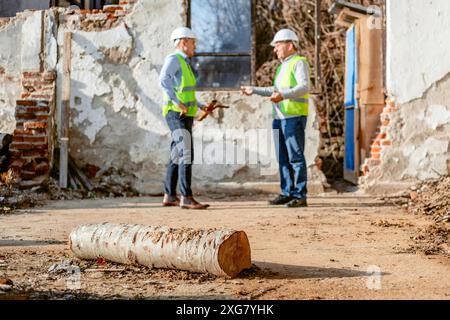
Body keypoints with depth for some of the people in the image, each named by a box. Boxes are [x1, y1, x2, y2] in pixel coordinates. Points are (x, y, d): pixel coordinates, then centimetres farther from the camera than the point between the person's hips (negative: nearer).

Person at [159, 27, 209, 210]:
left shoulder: (184, 63, 21)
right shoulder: (173, 59, -9)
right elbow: (163, 80, -28)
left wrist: (201, 106, 19)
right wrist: (178, 103, -30)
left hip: (185, 116, 10)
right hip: (176, 115, -10)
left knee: (177, 156, 11)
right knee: (187, 155, -17)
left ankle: (169, 196, 16)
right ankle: (186, 198, -20)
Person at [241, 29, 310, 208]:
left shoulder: (299, 62, -6)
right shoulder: (282, 66, 23)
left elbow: (304, 87, -20)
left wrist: (283, 95, -33)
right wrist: (254, 90, 29)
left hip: (294, 117, -9)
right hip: (279, 117, 9)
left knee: (296, 157, -10)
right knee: (283, 158, 8)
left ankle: (300, 196, -8)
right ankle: (287, 193, 14)